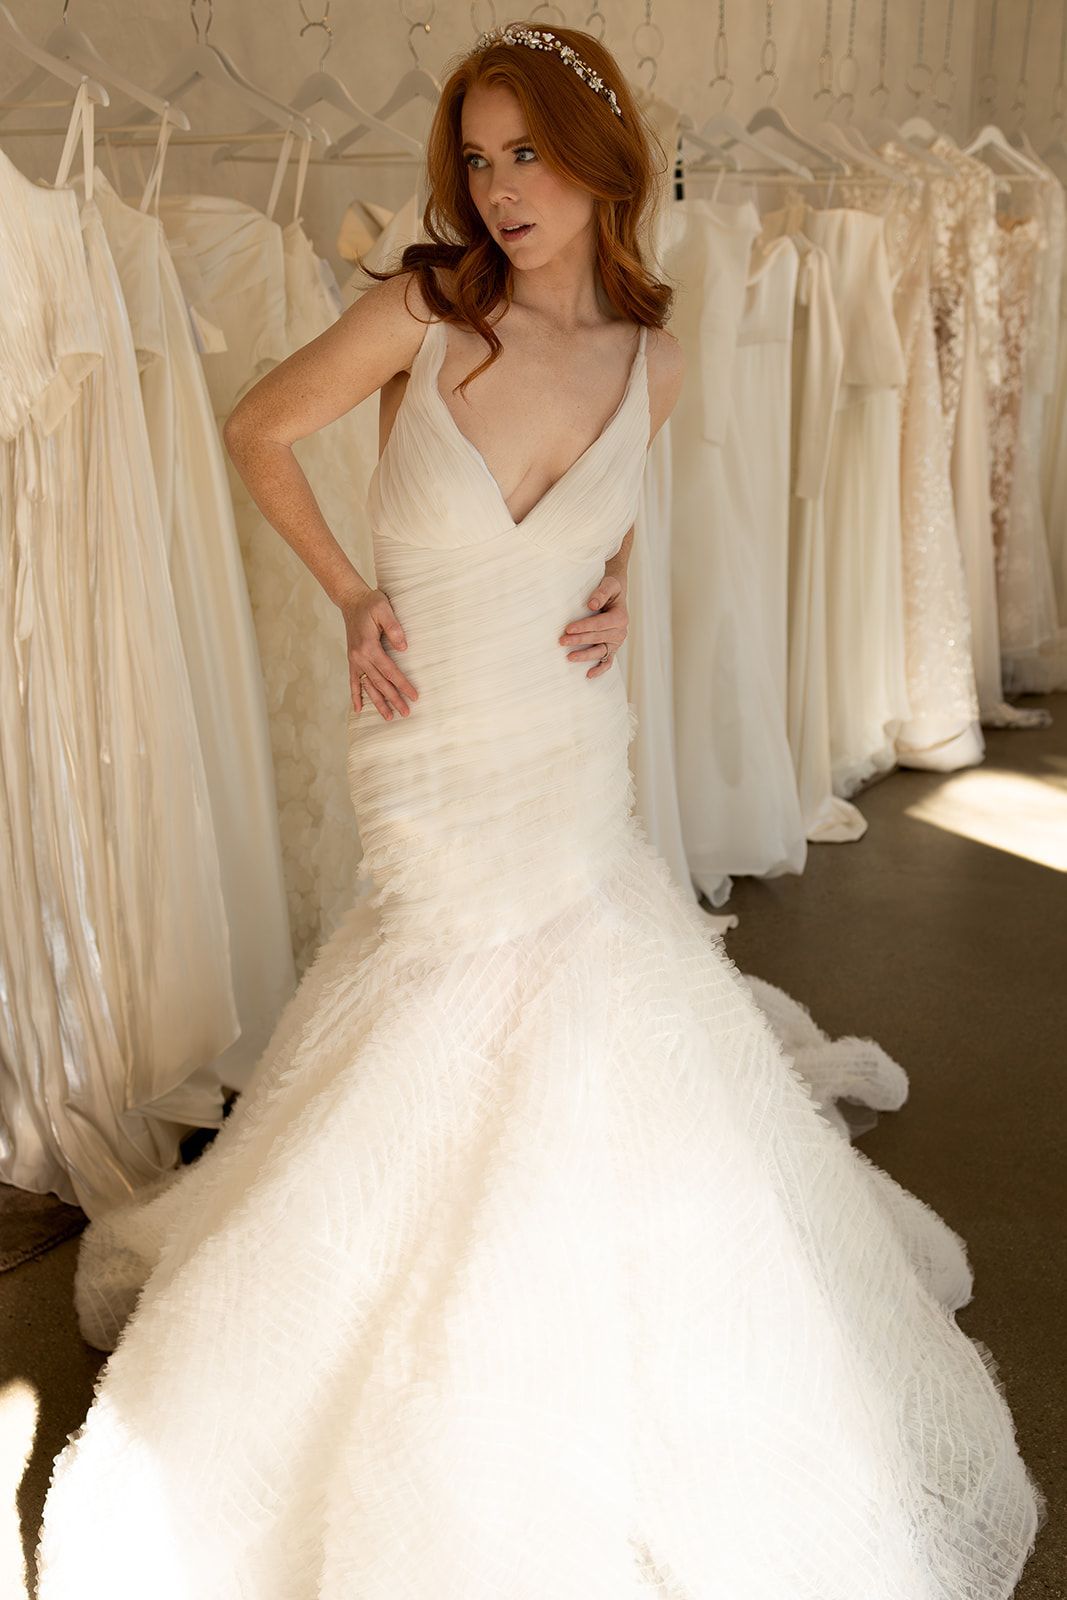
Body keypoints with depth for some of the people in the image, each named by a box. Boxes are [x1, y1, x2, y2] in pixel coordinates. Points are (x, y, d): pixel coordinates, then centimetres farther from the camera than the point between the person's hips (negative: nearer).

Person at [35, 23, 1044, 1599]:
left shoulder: (651, 360, -2)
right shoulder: (419, 313, -11)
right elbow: (257, 433, 2)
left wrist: (614, 583, 3)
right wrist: (349, 592, -3)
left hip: (577, 764, 3)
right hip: (432, 767, -3)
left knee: (602, 1085, 11)